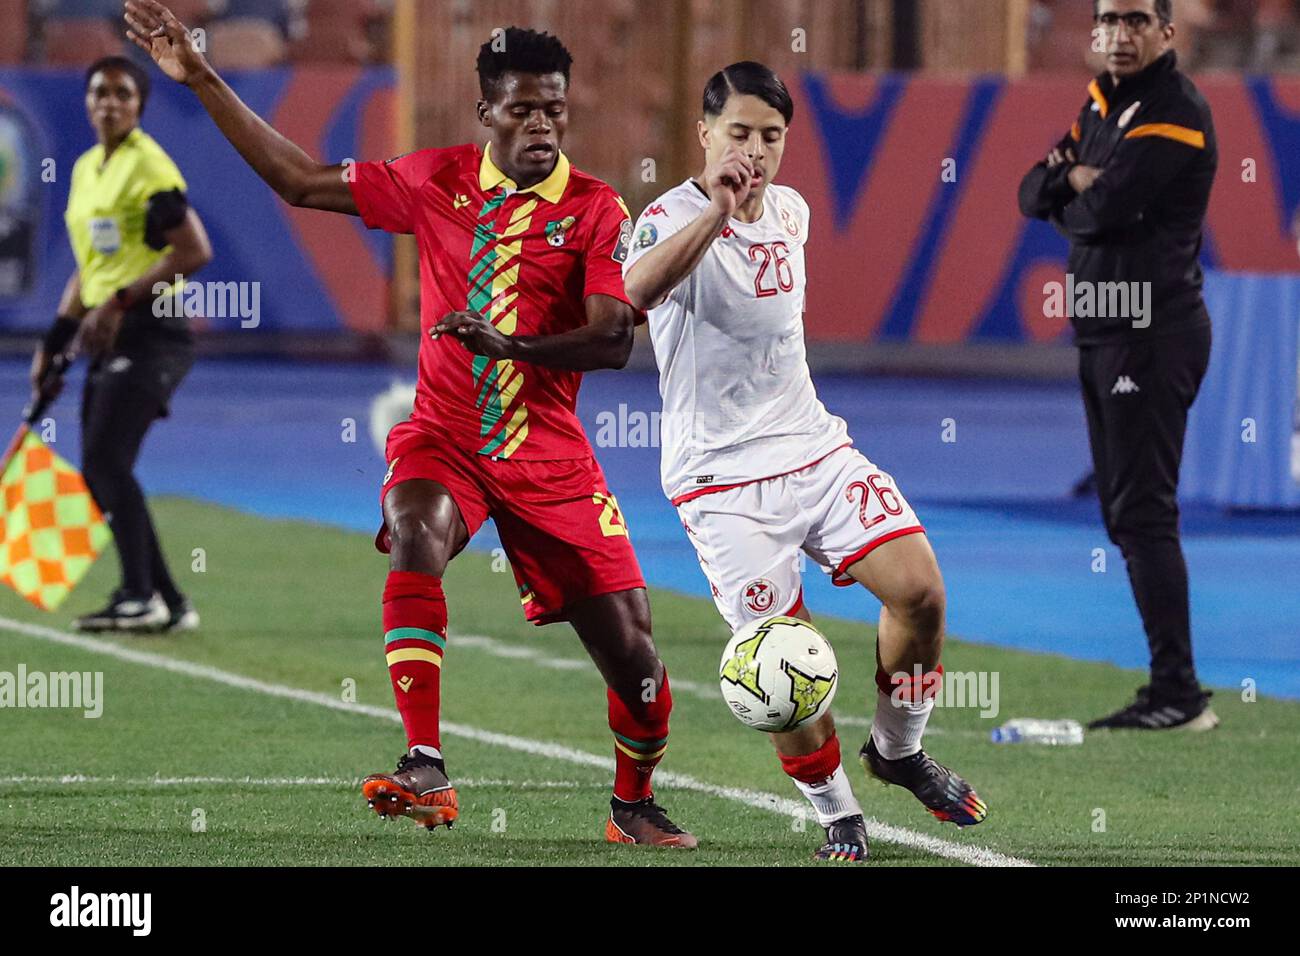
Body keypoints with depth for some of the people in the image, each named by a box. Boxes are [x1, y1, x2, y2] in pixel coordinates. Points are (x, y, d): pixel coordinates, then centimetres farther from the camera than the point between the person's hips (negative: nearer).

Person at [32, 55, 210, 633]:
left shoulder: (148, 167, -11)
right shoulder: (85, 169, 16)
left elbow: (194, 251, -19)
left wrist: (120, 302, -21)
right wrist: (54, 343, 19)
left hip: (150, 331, -9)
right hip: (106, 339, 9)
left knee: (106, 462, -18)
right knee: (100, 476, 6)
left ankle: (140, 596, -17)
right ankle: (168, 603, 10)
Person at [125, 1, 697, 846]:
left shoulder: (597, 210, -4)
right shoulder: (438, 181, 3)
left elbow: (614, 339, -15)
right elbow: (302, 181, 9)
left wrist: (513, 346, -33)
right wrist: (201, 80, 8)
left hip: (550, 458, 0)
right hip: (443, 436, 1)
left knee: (631, 648, -2)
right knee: (416, 534, -34)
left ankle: (635, 807, 27)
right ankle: (426, 773, -37)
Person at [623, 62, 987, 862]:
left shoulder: (792, 212, 8)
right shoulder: (673, 218, -15)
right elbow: (636, 292, -40)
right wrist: (718, 207, -46)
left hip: (815, 448, 6)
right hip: (723, 478, -6)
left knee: (920, 589, -11)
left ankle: (898, 750, 14)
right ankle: (837, 813, 12)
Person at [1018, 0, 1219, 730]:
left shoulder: (1176, 112, -12)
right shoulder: (1102, 105, 17)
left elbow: (1108, 207, -21)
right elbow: (1034, 194, 13)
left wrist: (1071, 191, 1)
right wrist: (1080, 180, -8)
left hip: (1152, 334, -10)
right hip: (1103, 332, 10)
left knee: (1143, 511, -13)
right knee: (1125, 512, 9)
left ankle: (1179, 694, -15)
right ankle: (1175, 688, 11)